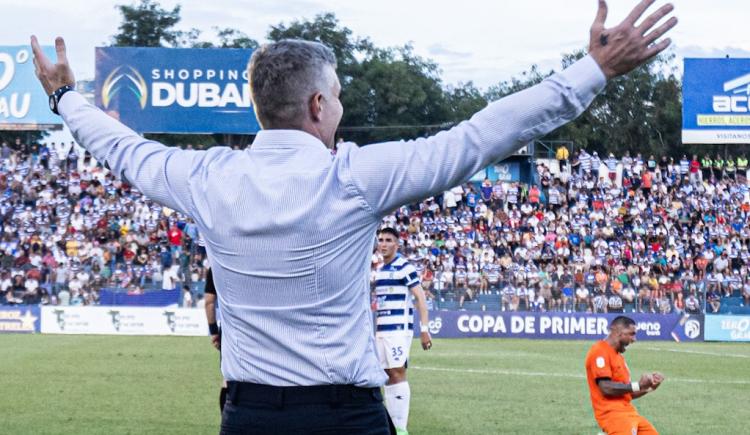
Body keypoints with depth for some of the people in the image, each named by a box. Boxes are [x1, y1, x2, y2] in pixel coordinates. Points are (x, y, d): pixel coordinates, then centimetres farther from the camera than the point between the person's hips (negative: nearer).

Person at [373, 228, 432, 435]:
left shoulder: (405, 268, -7)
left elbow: (420, 298, -10)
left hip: (399, 329, -8)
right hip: (381, 330, 8)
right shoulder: (379, 270, 15)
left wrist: (424, 329, -16)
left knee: (398, 373, -12)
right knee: (387, 376, 7)